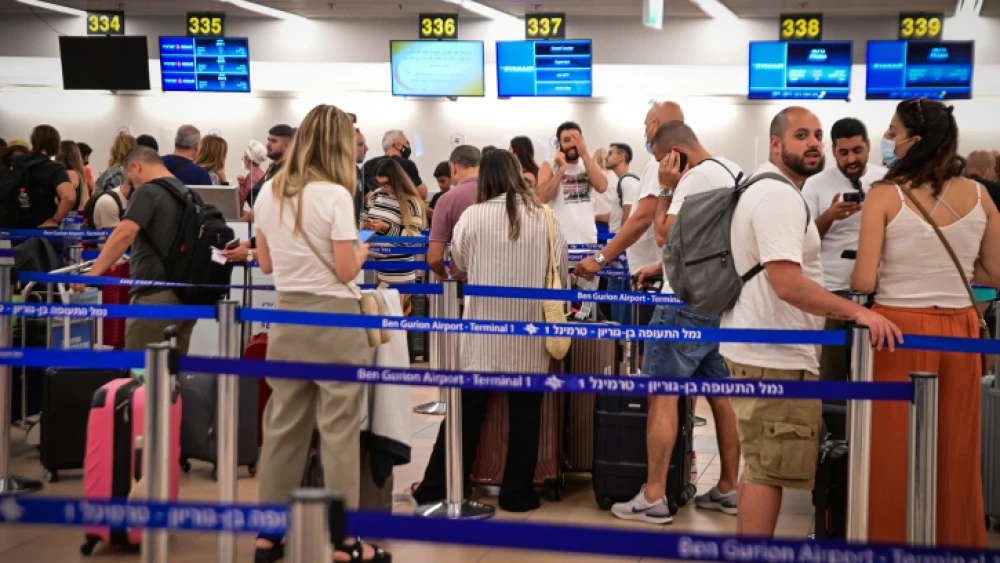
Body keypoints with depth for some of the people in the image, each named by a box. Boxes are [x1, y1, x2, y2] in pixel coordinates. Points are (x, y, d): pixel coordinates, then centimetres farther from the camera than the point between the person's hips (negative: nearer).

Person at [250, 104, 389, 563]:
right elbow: (345, 271, -12)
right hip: (333, 319, -6)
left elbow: (266, 264, 13)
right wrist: (360, 252, 7)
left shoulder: (268, 193, 6)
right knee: (339, 430, 0)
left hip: (287, 317, 6)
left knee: (282, 425, 11)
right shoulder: (335, 195, -13)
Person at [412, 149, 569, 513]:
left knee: (467, 411, 8)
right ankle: (517, 492, 13)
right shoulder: (544, 218, -1)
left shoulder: (473, 216, -4)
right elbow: (562, 274, 6)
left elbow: (458, 262, 13)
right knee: (524, 412, 8)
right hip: (530, 331, 0)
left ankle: (436, 488, 15)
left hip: (484, 330, 0)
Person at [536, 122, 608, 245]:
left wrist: (584, 154, -8)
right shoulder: (549, 166, 3)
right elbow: (541, 197, -11)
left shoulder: (589, 164, 13)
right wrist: (561, 169, -11)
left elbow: (602, 186, -7)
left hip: (588, 240, 4)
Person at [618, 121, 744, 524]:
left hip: (688, 303, -9)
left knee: (662, 394, -4)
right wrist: (664, 267, 24)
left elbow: (664, 235, -16)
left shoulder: (697, 178, -14)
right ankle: (728, 490, 19)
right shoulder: (735, 172, 15)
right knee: (721, 396, 13)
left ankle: (653, 498, -4)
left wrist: (667, 188, -7)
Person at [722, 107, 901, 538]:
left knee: (758, 467, 18)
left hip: (757, 351, 11)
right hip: (776, 357, -11)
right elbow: (788, 283, -27)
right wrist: (856, 311, -28)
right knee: (769, 473, -7)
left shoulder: (765, 189, 16)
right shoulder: (779, 195, -18)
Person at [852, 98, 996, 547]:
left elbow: (864, 282, -14)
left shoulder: (885, 195, -10)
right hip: (958, 332, 4)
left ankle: (892, 540, 14)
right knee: (955, 452, 13)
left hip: (899, 329, -4)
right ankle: (956, 540, 23)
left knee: (894, 452, 6)